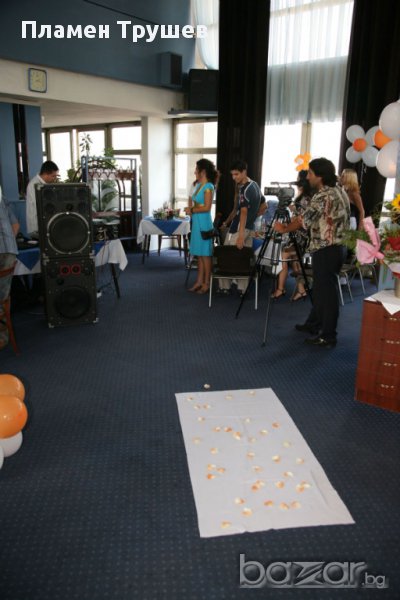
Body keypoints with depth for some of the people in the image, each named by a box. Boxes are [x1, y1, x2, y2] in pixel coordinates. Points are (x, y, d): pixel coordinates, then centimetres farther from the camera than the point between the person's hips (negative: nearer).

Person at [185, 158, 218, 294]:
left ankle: (206, 283, 5)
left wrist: (192, 210, -8)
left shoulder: (208, 187, -12)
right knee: (199, 253, 11)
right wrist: (191, 209, 2)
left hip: (204, 222, -8)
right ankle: (199, 281, 18)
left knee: (205, 254, -2)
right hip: (196, 221, 8)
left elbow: (207, 207, -18)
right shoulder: (198, 185, 13)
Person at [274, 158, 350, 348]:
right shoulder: (340, 190, 12)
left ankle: (328, 336, 3)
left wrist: (284, 229, 2)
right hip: (336, 246, 10)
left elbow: (304, 220, -15)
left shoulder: (323, 196, -19)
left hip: (326, 250, -10)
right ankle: (314, 324, 32)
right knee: (320, 288, 19)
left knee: (327, 291, -4)